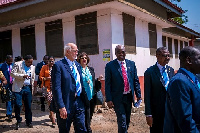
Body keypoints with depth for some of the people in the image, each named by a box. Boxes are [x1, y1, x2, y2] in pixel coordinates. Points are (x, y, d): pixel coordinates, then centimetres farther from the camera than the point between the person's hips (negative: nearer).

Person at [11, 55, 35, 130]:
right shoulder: (17, 64, -2)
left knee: (28, 106, 5)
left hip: (28, 88, 4)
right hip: (19, 88, -3)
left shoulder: (32, 67, 12)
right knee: (18, 104, -8)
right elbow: (12, 73, -8)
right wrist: (22, 76, -18)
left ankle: (29, 122, 17)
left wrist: (32, 86, 15)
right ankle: (18, 121, 12)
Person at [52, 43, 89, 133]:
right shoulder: (58, 65, -11)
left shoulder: (77, 65, 12)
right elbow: (56, 88, -17)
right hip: (67, 104, -6)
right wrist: (61, 107, -22)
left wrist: (85, 101, 13)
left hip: (79, 103, 6)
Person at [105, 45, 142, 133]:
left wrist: (138, 95, 3)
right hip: (118, 98, -4)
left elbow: (136, 80, 8)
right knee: (122, 121, -4)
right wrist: (108, 99, -12)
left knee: (127, 120, 18)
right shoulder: (110, 65, -7)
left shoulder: (131, 64, 5)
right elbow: (107, 84, -8)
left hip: (129, 96, 5)